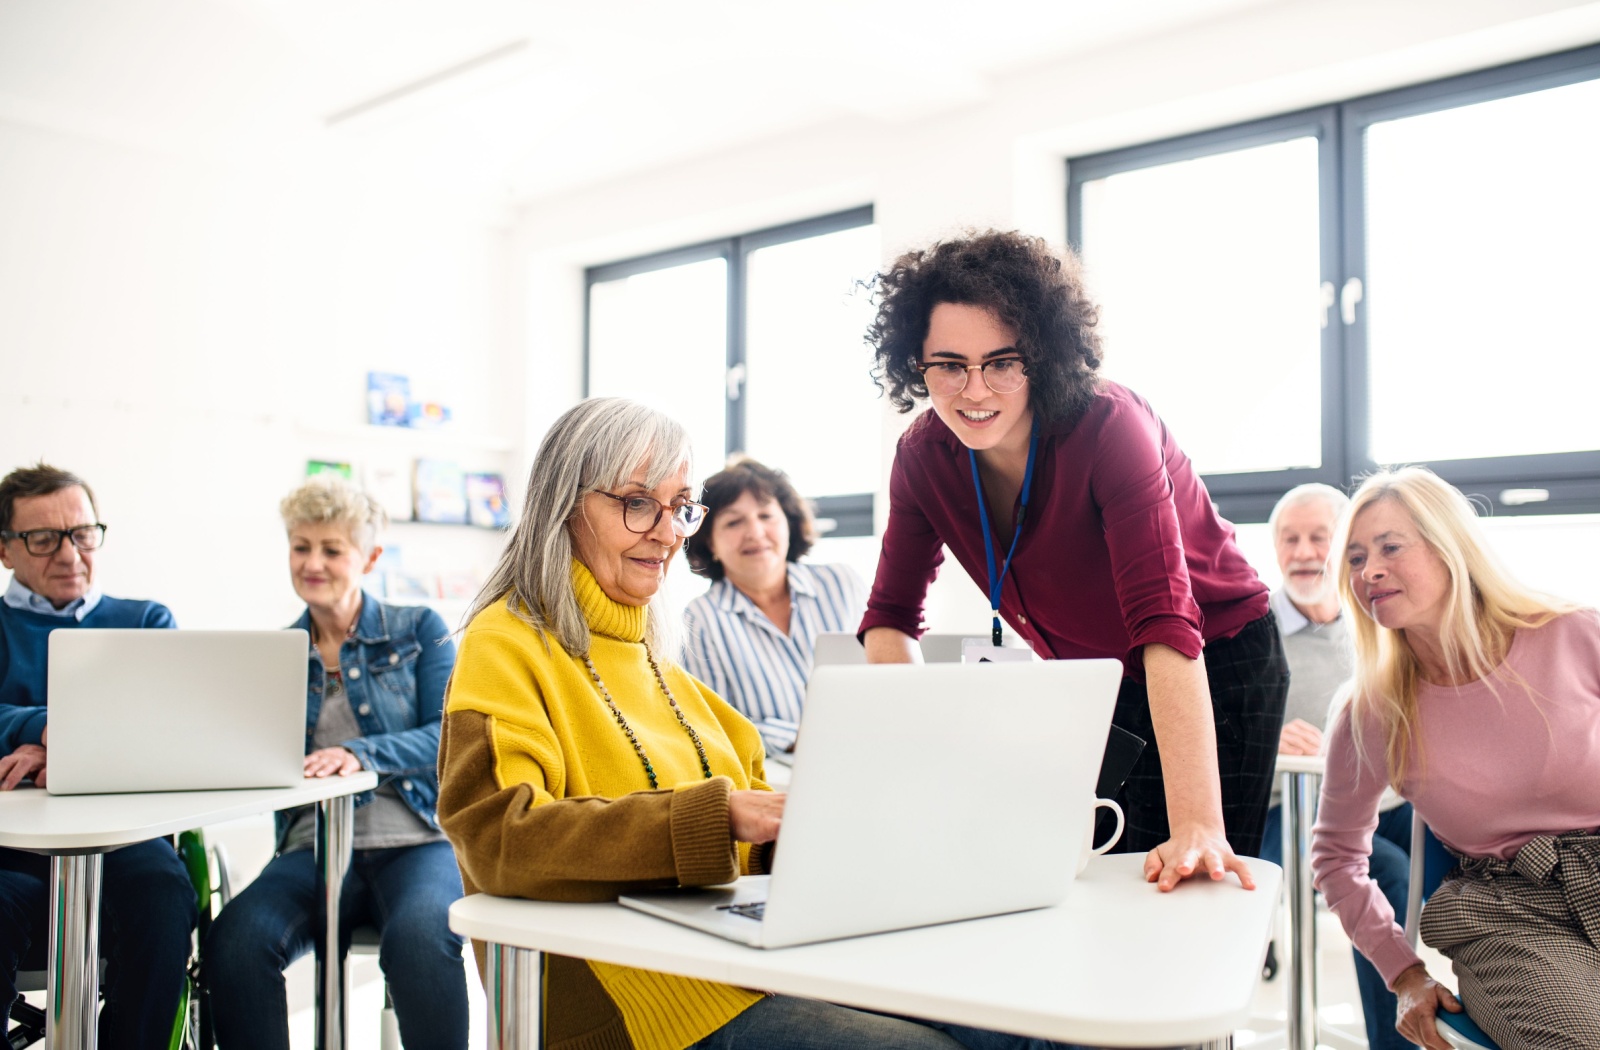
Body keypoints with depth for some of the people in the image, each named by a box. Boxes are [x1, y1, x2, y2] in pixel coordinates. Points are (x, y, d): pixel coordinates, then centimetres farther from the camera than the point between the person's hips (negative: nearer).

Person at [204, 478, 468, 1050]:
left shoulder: (419, 629, 9)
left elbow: (449, 738, -3)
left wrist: (361, 754, -21)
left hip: (417, 843, -2)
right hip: (314, 849, 2)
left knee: (420, 937, -35)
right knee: (234, 939, -29)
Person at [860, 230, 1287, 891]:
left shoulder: (1108, 426, -30)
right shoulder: (923, 456, -14)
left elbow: (1165, 622, -39)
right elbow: (891, 617, -6)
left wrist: (1198, 825, -47)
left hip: (1212, 669, -4)